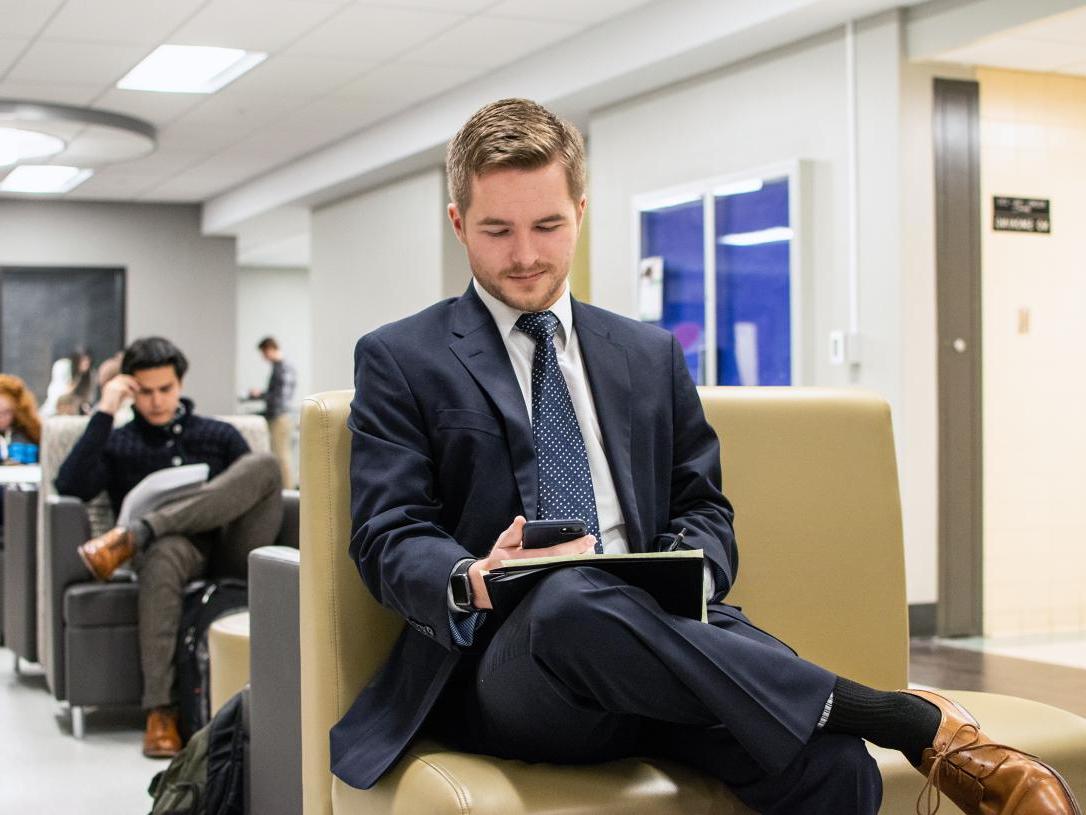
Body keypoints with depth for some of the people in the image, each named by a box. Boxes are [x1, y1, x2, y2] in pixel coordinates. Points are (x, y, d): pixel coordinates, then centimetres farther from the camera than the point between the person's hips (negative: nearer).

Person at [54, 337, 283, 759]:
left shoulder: (220, 435, 22)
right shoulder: (118, 443, 18)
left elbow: (258, 484, 13)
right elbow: (70, 487, 0)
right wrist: (104, 413, -2)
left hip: (231, 549, 2)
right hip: (175, 547, -1)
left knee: (263, 464, -26)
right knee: (164, 551, -41)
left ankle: (134, 535, -32)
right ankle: (160, 710, -41)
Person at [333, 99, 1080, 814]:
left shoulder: (652, 355, 22)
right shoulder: (399, 362, 10)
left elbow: (703, 511, 18)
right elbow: (390, 538, 1)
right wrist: (474, 583, -23)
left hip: (659, 631, 3)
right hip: (501, 663, -2)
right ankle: (917, 724, -32)